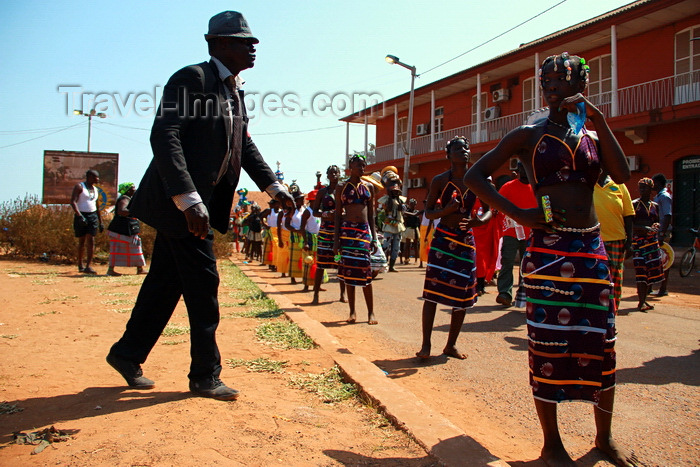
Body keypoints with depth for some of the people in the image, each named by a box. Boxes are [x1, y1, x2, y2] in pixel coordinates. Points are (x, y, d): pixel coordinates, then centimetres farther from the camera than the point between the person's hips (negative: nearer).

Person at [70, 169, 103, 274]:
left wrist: (100, 222, 19)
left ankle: (88, 266, -11)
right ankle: (80, 265, 18)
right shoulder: (79, 186, -4)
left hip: (93, 216, 4)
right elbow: (73, 202, -15)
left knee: (91, 241, -7)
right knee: (81, 241, 4)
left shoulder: (95, 190, 16)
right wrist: (79, 215, -26)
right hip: (81, 216, -4)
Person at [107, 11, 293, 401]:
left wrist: (273, 186, 13)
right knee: (203, 284, -4)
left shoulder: (235, 91, 15)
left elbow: (245, 145, 23)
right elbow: (164, 137, -23)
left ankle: (128, 355, 29)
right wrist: (188, 200, -31)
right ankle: (206, 376, 10)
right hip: (178, 201, -9)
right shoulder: (192, 78, -13)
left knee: (167, 282, 14)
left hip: (201, 202, 9)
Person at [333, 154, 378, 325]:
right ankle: (352, 312, 12)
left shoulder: (368, 187, 11)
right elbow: (338, 214, 4)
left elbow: (371, 214, 12)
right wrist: (336, 240, -2)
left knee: (365, 272, -4)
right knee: (348, 271, 2)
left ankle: (371, 312, 4)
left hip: (365, 231, 1)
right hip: (347, 230, -1)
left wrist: (374, 237, 5)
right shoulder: (342, 187, 5)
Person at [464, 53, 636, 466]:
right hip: (549, 249, -4)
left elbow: (622, 175, -3)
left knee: (602, 342, 7)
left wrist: (598, 119, -7)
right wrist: (519, 214, -10)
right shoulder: (528, 135, 4)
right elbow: (475, 176, 0)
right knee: (549, 343, -1)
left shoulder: (593, 135, 15)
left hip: (592, 249, 4)